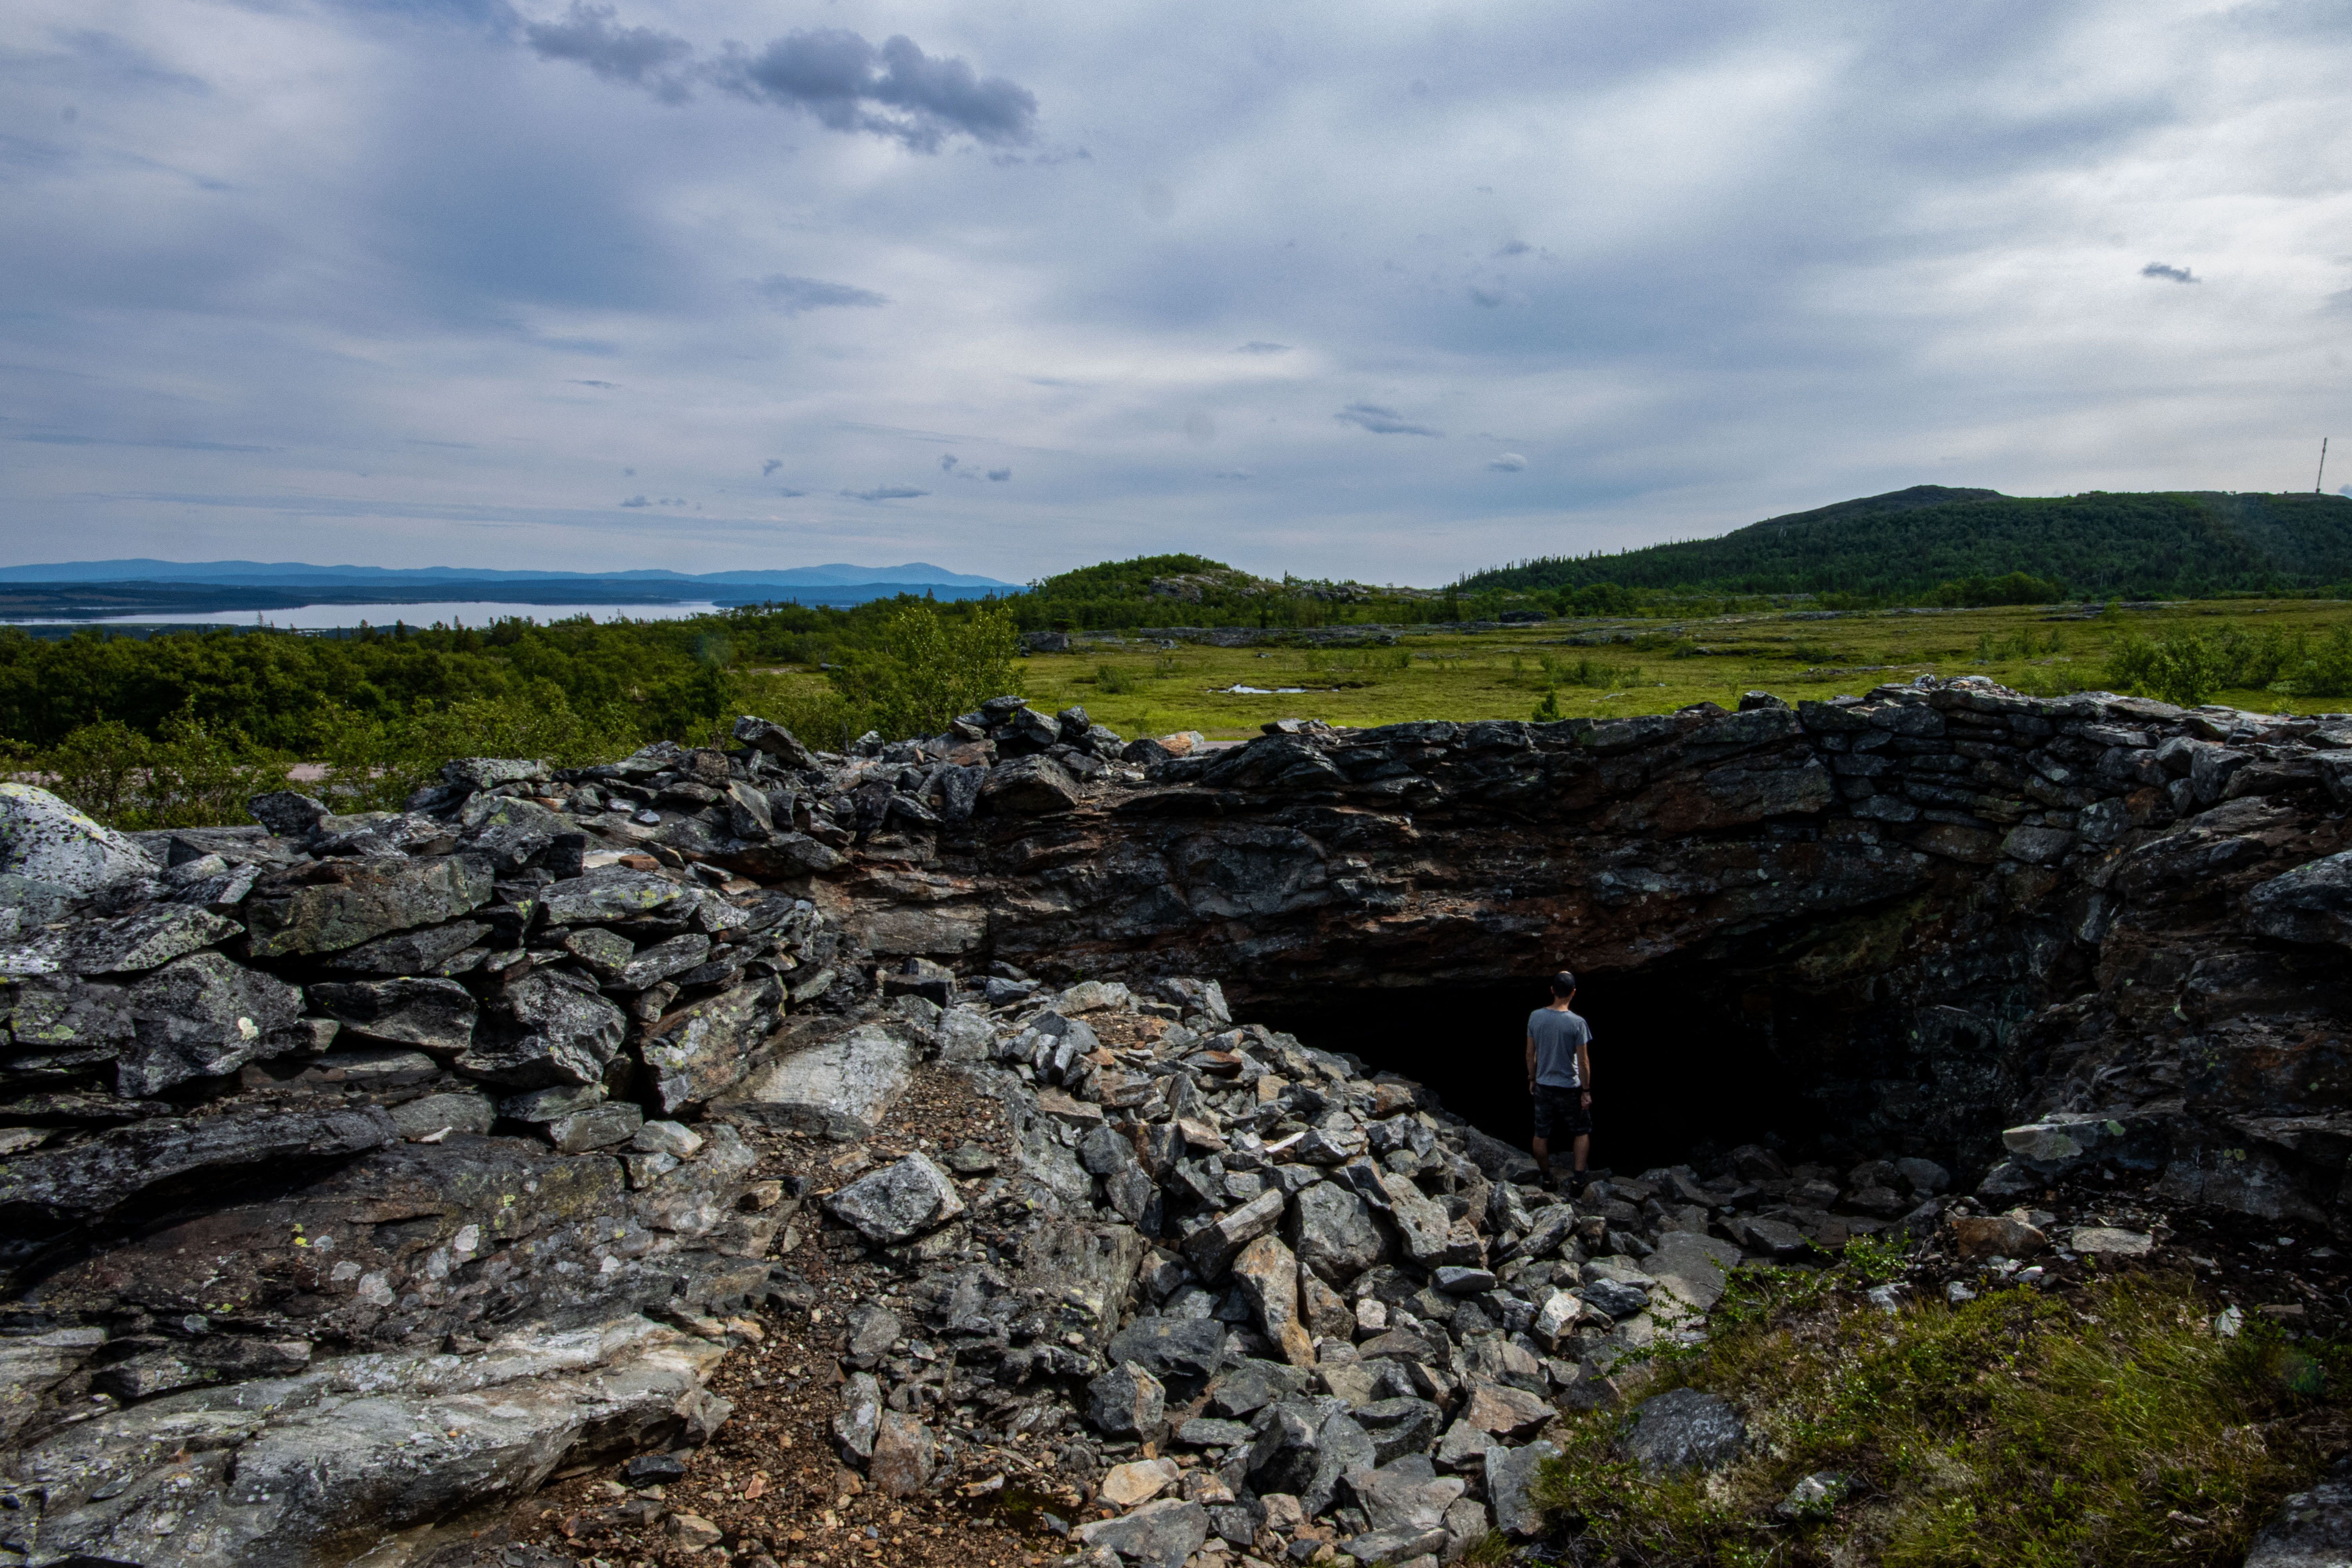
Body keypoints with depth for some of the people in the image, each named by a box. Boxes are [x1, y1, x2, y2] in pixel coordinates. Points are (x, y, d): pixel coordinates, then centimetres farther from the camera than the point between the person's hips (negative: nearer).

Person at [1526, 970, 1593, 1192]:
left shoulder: (1535, 1017, -9)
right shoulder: (1577, 1023, -19)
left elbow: (1530, 1053, 1)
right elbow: (1583, 1061, -14)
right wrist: (1586, 1091, -3)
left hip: (1543, 1087, 3)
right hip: (1570, 1089, -3)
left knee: (1541, 1135, 16)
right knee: (1582, 1132, 18)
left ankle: (1547, 1178, 28)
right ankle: (1577, 1178, 13)